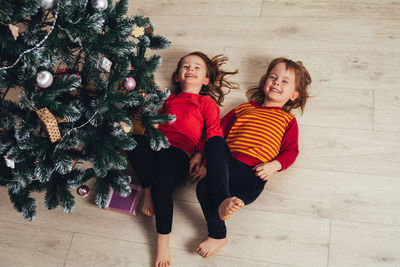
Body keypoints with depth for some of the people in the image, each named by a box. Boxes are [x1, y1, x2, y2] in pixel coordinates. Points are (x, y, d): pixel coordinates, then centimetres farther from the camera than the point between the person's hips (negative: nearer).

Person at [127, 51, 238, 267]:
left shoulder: (207, 102, 19)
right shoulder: (169, 99, 33)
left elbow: (214, 135, 7)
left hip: (179, 153, -4)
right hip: (155, 148, 4)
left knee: (163, 187, -32)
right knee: (134, 139, -30)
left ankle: (163, 240, -14)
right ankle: (147, 190, -14)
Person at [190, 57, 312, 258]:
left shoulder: (288, 120, 20)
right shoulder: (244, 109, 27)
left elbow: (291, 151, 9)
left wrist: (274, 165, -11)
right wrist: (200, 155, 10)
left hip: (252, 173, -4)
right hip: (224, 164, 4)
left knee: (204, 187, -30)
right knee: (214, 142, -32)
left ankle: (217, 236, -14)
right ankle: (223, 199, -42)